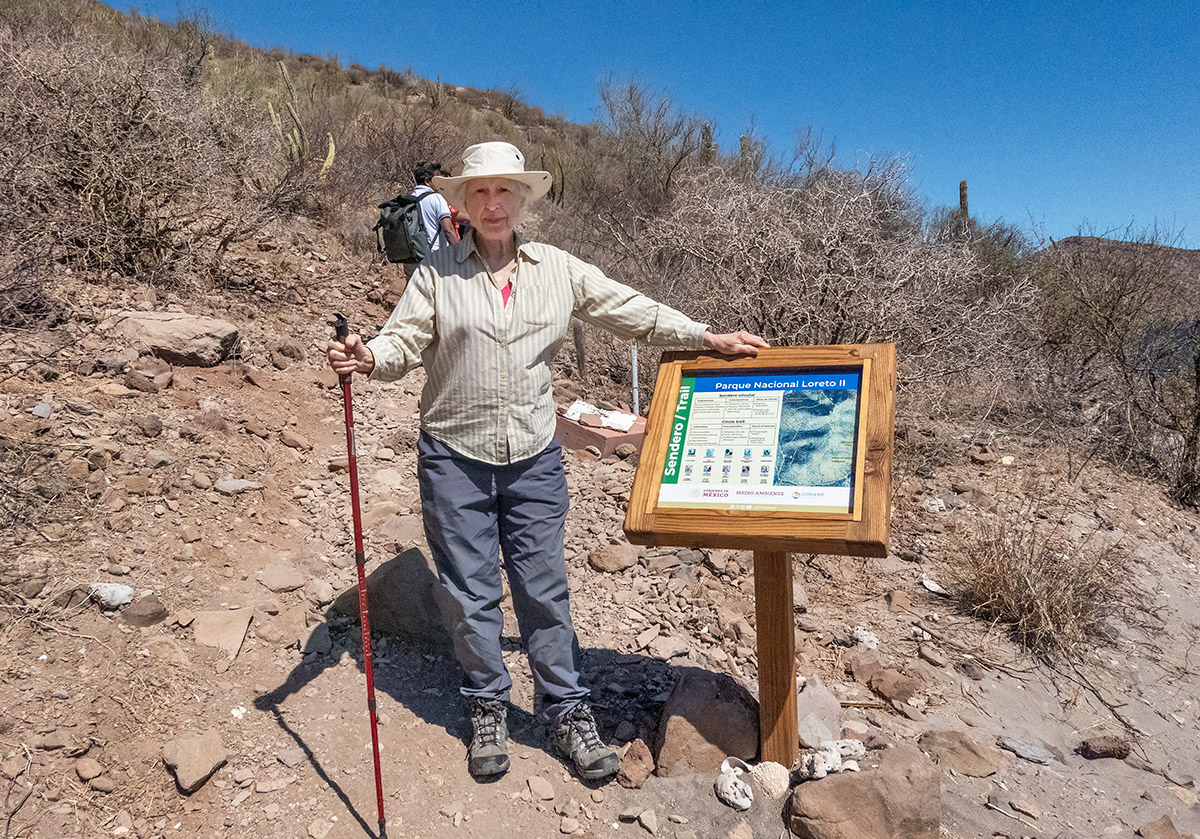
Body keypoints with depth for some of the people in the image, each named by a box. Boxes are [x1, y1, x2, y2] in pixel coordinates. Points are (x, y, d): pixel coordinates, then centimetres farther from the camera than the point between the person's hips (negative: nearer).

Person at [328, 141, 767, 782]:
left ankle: (566, 710, 24)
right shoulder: (437, 273, 0)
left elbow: (632, 311, 7)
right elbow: (405, 341, -6)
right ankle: (487, 709, 29)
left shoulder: (558, 270, 4)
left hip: (534, 458, 1)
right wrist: (368, 358, -28)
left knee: (543, 588, 8)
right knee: (471, 591, 9)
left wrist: (708, 337, 3)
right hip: (455, 457, -1)